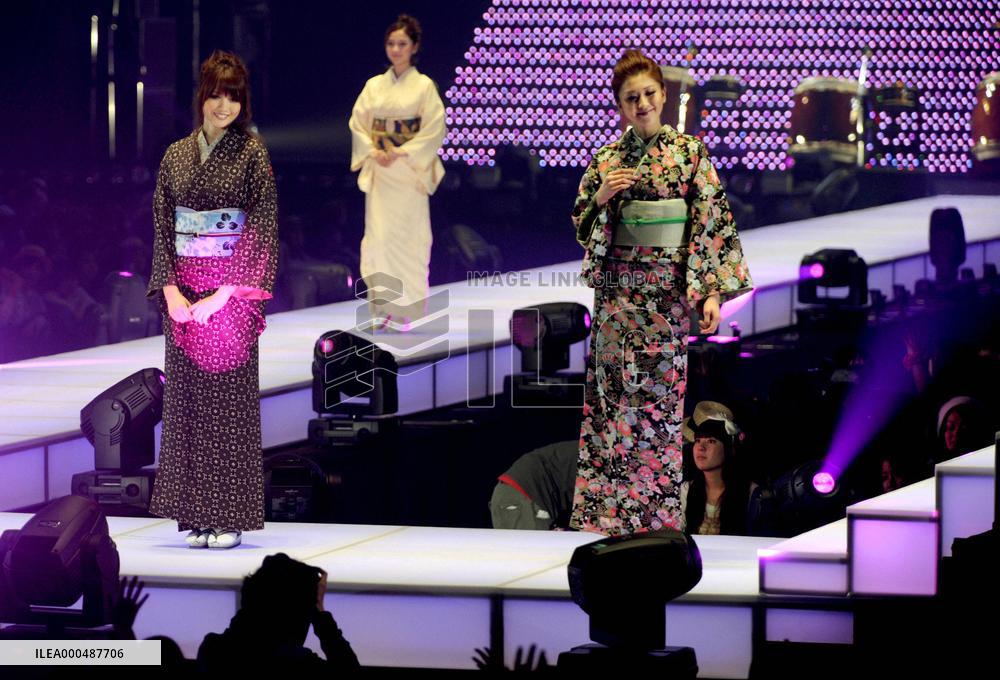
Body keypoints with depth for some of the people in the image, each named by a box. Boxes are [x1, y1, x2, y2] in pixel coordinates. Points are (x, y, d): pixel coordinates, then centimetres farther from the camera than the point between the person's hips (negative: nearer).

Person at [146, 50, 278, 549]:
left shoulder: (251, 153, -2)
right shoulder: (176, 156, 9)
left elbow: (262, 228, -8)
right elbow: (162, 227, 8)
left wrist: (224, 294, -15)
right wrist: (170, 291, -6)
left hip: (231, 290, -4)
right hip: (183, 292, 4)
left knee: (230, 398, -4)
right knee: (186, 397, 2)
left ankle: (229, 517, -1)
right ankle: (195, 513, 7)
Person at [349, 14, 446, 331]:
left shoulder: (424, 86, -1)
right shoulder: (374, 85, 9)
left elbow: (434, 129, -7)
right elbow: (358, 124, 9)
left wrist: (400, 153, -15)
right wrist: (373, 152, -8)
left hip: (409, 172, -3)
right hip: (378, 173, 3)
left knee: (407, 237, -4)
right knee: (377, 236, -2)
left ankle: (406, 309, 1)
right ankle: (382, 307, 1)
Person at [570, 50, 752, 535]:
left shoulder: (690, 154, 0)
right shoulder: (606, 159, 7)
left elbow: (713, 222, -3)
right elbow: (581, 226, 12)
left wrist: (713, 291, -11)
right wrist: (601, 196, -9)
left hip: (667, 293, -2)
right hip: (617, 290, 2)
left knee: (661, 398, 0)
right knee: (611, 397, 0)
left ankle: (657, 512, 7)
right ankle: (604, 509, 4)